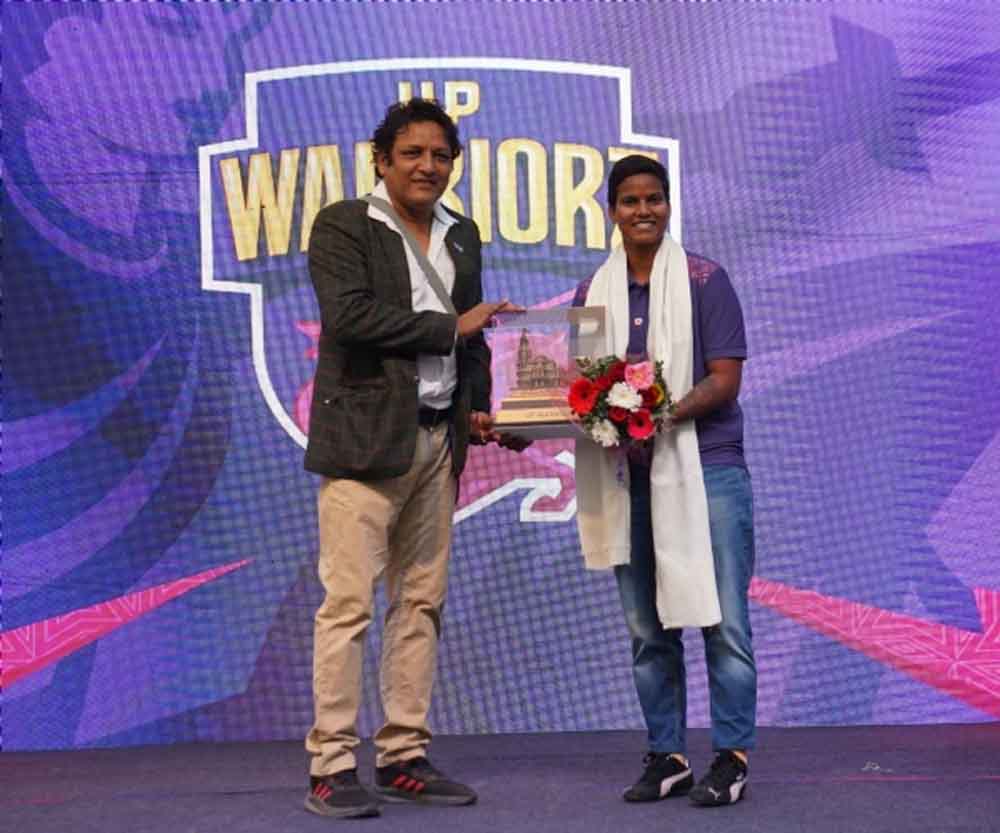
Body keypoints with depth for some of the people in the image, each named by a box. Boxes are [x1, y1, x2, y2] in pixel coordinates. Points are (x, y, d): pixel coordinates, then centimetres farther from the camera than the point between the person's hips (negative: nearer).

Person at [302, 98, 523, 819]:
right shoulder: (342, 226, -2)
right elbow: (349, 315, -16)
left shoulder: (462, 235, 17)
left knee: (422, 602, 8)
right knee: (350, 601, -8)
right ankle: (332, 766, -2)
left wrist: (478, 408, 7)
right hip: (365, 435, -6)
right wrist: (450, 326, -10)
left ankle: (405, 758, 15)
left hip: (438, 439, 7)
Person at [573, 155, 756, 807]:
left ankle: (732, 758, 8)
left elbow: (725, 381, -6)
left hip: (707, 468, -4)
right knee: (648, 630, 9)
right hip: (629, 478, 4)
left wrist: (668, 412, -22)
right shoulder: (594, 293, 11)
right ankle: (667, 756, 19)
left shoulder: (705, 280, -1)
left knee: (722, 621, -3)